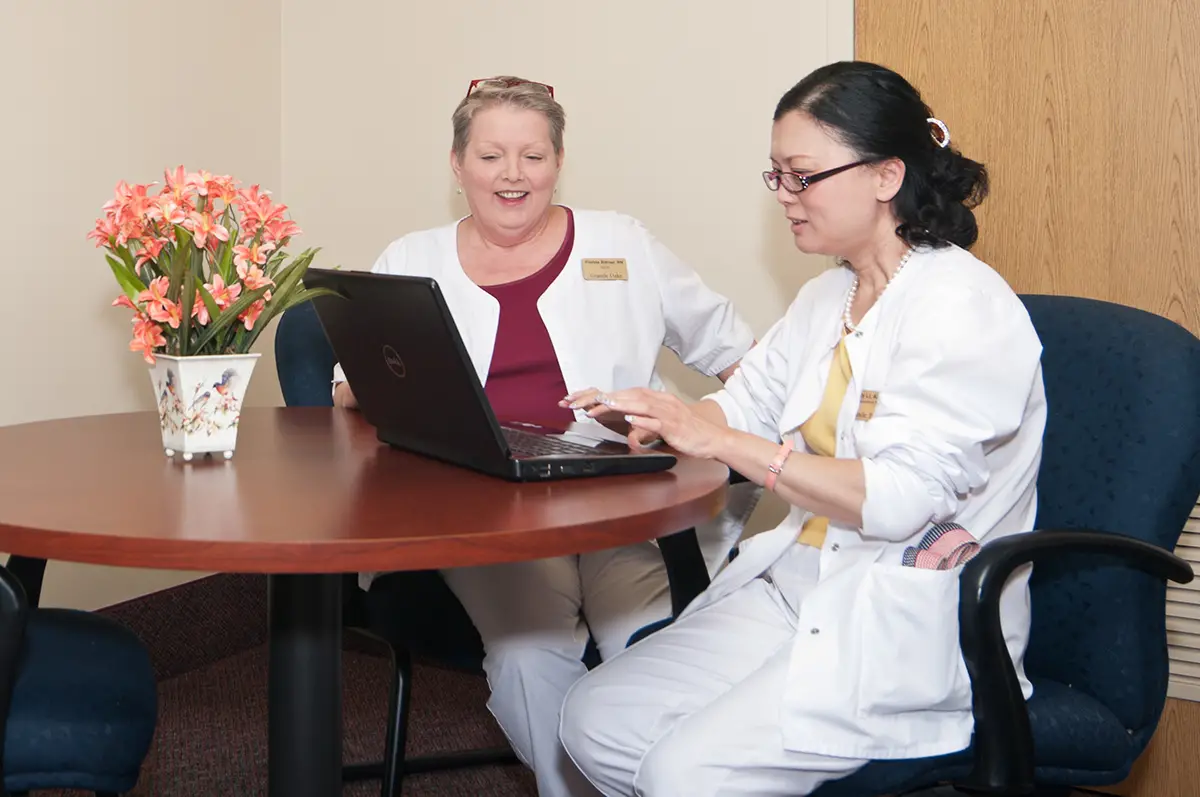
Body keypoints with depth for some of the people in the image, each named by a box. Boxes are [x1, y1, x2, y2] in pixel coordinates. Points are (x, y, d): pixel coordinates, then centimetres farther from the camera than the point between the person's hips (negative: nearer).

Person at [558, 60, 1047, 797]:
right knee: (597, 720, -3)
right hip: (799, 583, 8)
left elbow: (896, 499, -24)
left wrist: (719, 441, -25)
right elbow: (743, 405, 18)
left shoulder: (959, 306, -15)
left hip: (910, 624, -8)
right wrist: (651, 418, -4)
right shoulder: (827, 299, 14)